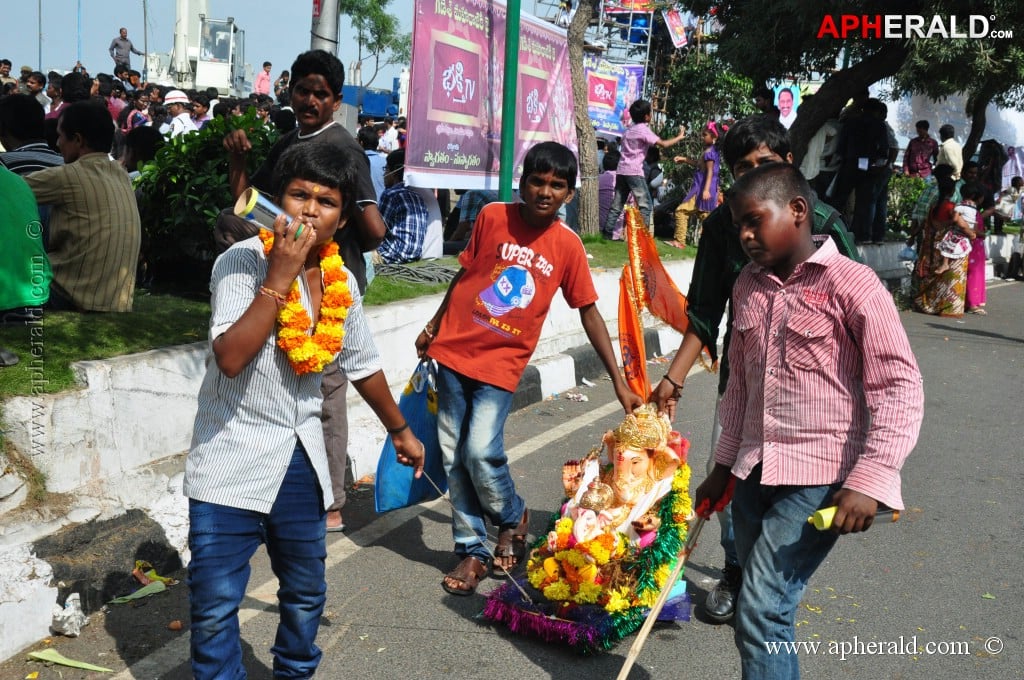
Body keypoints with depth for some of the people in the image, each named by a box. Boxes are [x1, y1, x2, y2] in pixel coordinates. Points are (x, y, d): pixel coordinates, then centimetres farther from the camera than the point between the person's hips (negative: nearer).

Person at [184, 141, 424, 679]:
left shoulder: (341, 283, 2)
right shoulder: (242, 262, -13)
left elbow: (363, 366, 17)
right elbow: (230, 358, -27)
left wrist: (399, 430, 27)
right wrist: (279, 277, -26)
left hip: (301, 461, 5)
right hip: (230, 463, -5)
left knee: (306, 594, 17)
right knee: (215, 608, -1)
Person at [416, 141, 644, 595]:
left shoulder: (567, 245, -4)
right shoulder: (492, 217, -2)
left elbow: (589, 313, 1)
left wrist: (620, 384, 1)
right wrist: (433, 326, 16)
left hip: (502, 364, -2)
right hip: (454, 351, 2)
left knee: (481, 451, -16)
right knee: (455, 456, 5)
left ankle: (512, 519, 15)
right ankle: (472, 550, 21)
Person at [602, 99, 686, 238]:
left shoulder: (630, 130, 19)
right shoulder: (644, 130, -6)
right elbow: (663, 144, -12)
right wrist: (679, 137, -1)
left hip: (621, 170, 8)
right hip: (634, 172, -8)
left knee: (617, 204, 10)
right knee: (645, 205, -3)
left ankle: (606, 231, 8)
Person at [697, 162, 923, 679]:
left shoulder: (851, 284, -11)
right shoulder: (748, 286, 9)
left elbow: (900, 387, -13)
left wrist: (870, 480, -20)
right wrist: (725, 465, 19)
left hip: (820, 476, -6)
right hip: (755, 472, 6)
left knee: (761, 612, -12)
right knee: (765, 608, 12)